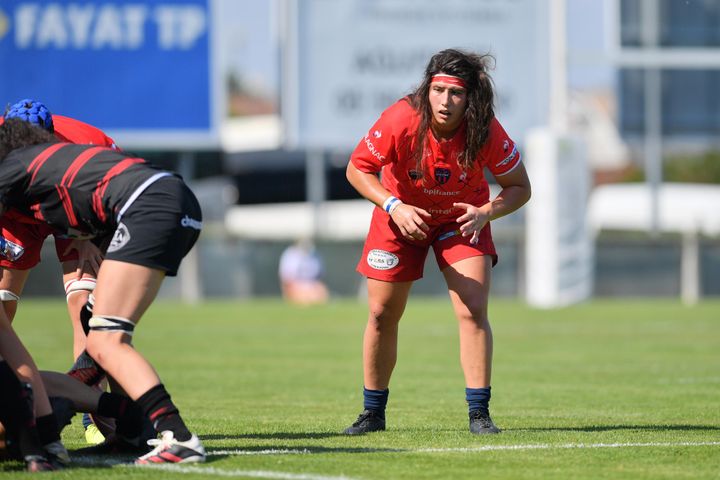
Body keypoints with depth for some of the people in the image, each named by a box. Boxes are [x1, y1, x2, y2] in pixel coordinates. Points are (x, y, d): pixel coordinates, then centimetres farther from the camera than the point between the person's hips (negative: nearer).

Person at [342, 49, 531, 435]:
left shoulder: (487, 132, -29)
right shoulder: (401, 121, -31)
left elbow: (520, 187, -15)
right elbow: (357, 168, -17)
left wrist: (485, 212, -34)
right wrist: (394, 207, -32)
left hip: (462, 218, 0)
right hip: (402, 213, 0)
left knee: (474, 311, -15)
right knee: (381, 314, 3)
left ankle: (479, 414, -8)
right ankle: (373, 413, 18)